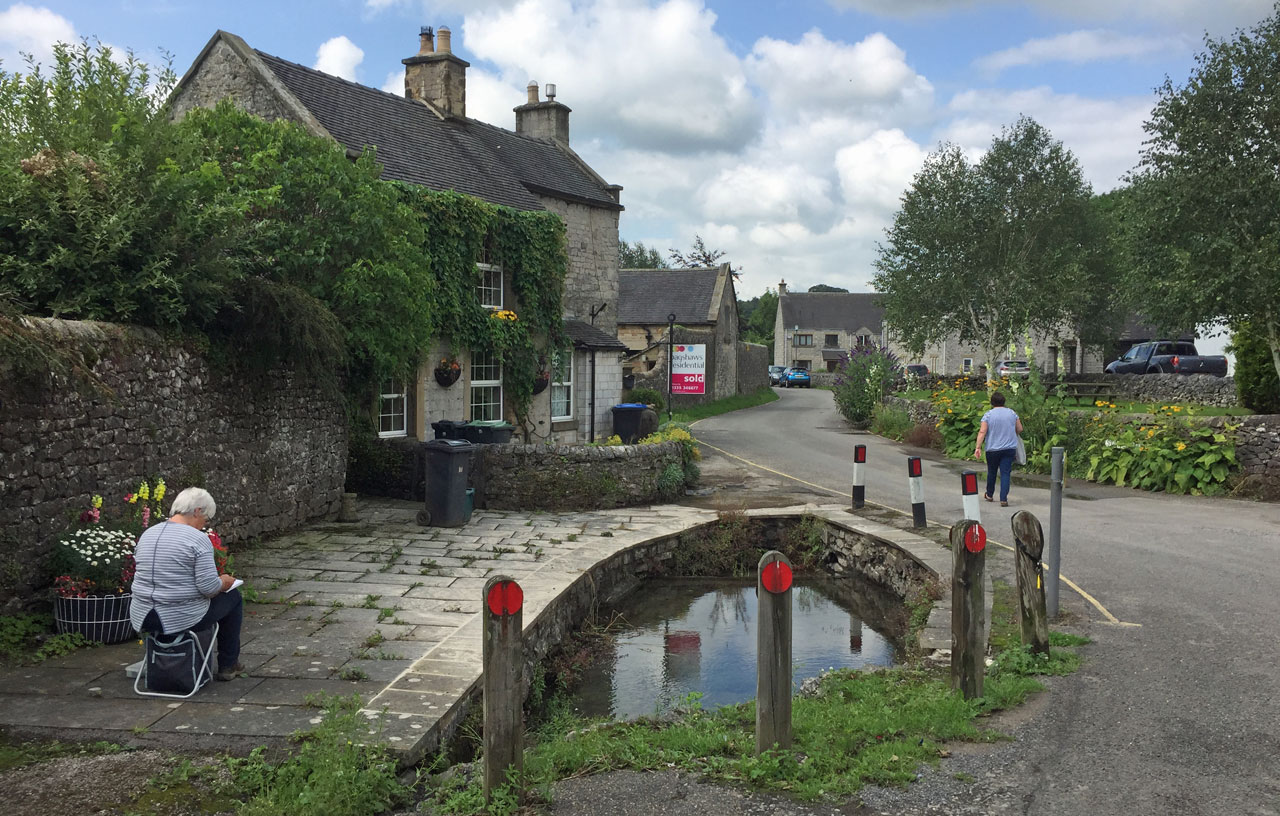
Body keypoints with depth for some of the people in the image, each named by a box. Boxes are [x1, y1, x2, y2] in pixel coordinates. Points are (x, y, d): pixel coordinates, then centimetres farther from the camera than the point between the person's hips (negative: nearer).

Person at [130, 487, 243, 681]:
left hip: (142, 618, 7)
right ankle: (227, 665, 25)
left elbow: (145, 575, 17)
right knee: (233, 596, 19)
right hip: (182, 619, -7)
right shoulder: (198, 538, -15)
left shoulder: (147, 534, 7)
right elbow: (209, 587, -20)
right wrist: (224, 582, 3)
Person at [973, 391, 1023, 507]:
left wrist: (978, 447, -14)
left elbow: (982, 432, -14)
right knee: (1005, 473, -1)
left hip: (993, 449, -1)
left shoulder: (988, 415, -6)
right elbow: (1020, 429, 10)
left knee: (991, 472, 16)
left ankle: (989, 495, 34)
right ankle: (1004, 499, -10)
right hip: (1010, 448, 1)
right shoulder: (1011, 413, 3)